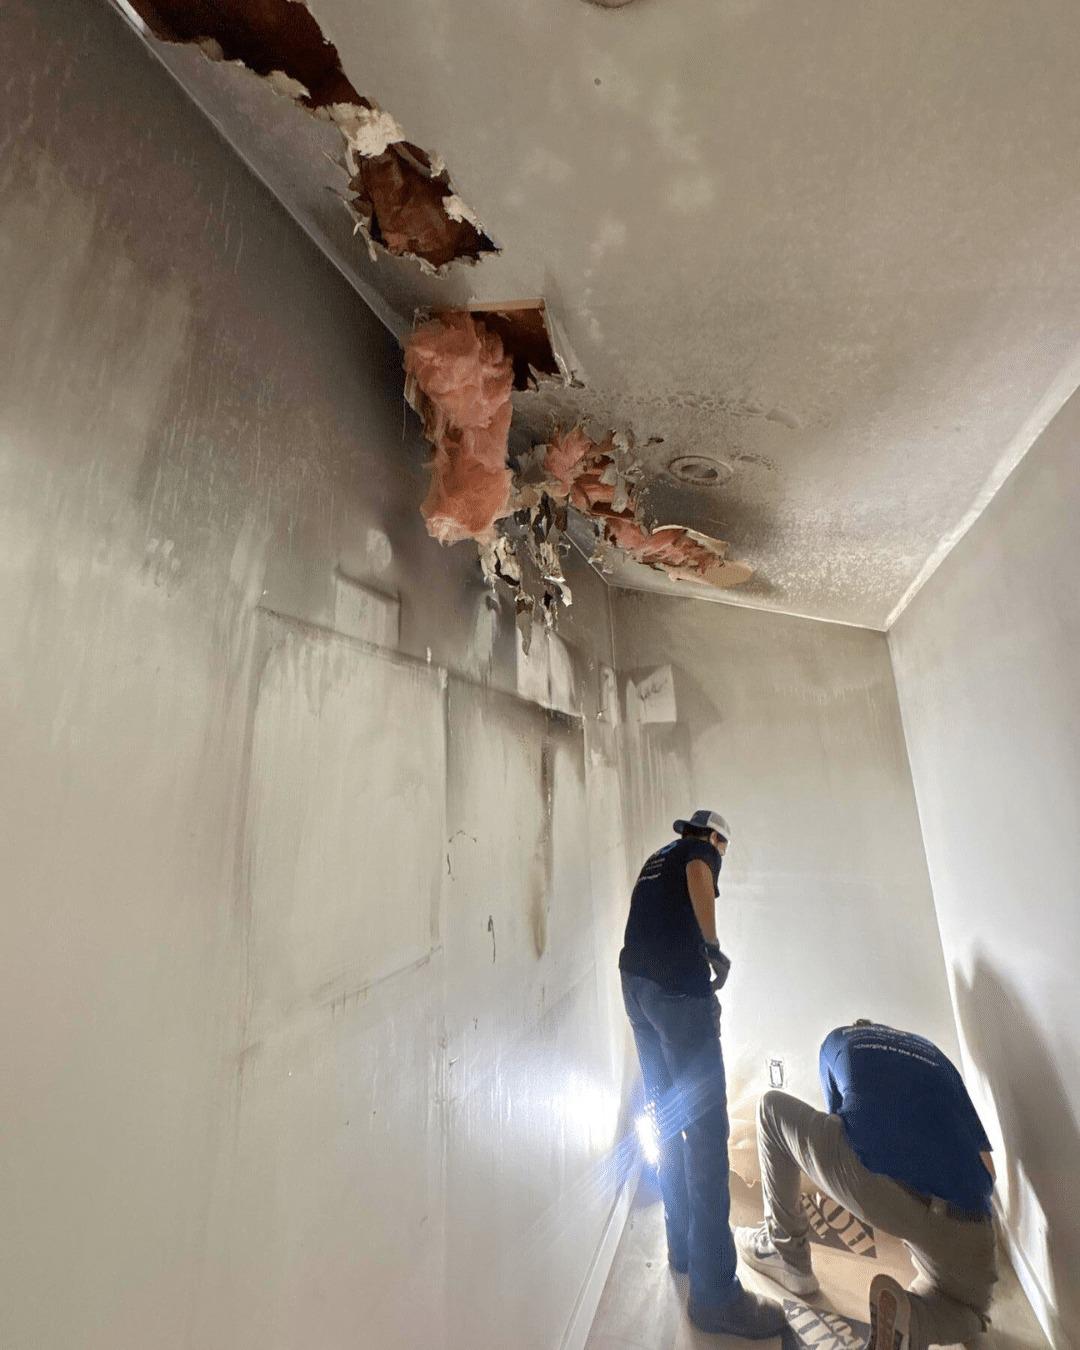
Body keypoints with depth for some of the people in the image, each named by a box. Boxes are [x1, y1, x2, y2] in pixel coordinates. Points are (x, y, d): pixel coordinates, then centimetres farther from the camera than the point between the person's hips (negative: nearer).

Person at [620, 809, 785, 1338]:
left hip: (634, 983, 8)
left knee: (666, 1118, 17)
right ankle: (715, 1293, 1)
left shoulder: (656, 859, 27)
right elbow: (698, 875, -18)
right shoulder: (700, 850, 5)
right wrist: (714, 948, -12)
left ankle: (682, 1246, 28)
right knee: (705, 1124, -3)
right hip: (678, 984, -8)